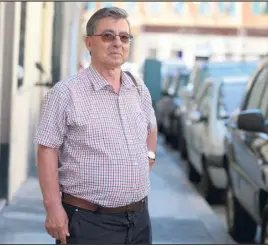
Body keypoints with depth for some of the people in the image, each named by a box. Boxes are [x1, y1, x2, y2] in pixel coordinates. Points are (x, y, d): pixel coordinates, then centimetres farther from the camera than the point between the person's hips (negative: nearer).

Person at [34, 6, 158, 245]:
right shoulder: (66, 92, -10)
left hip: (139, 218, 6)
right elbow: (47, 150, -11)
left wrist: (149, 155, 14)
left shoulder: (139, 89, 10)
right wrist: (53, 207, -16)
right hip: (89, 222, -6)